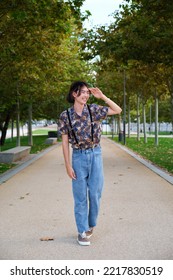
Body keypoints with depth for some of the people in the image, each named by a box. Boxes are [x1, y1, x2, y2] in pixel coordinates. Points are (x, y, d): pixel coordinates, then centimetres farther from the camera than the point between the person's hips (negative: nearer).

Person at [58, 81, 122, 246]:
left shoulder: (94, 110, 0)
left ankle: (91, 224, 28)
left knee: (95, 193, 6)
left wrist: (102, 96, -6)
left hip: (95, 154, 1)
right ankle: (82, 231, 15)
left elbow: (118, 110, 4)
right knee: (80, 195, 4)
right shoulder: (65, 116, -4)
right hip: (78, 156, -1)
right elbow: (65, 142, -3)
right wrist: (68, 165, -6)